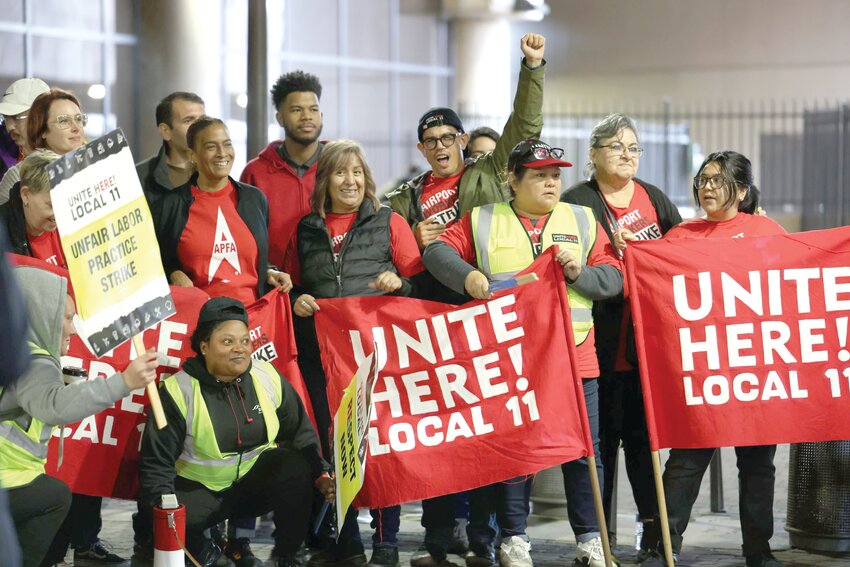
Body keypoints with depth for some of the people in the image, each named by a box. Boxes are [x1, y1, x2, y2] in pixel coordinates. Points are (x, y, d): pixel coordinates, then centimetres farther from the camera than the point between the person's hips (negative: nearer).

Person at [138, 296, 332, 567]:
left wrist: (320, 475, -10)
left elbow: (300, 433, 4)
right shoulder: (178, 391, -15)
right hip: (200, 490, -2)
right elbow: (156, 462, -11)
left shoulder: (267, 376, -6)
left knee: (296, 466, -27)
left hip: (257, 481, 2)